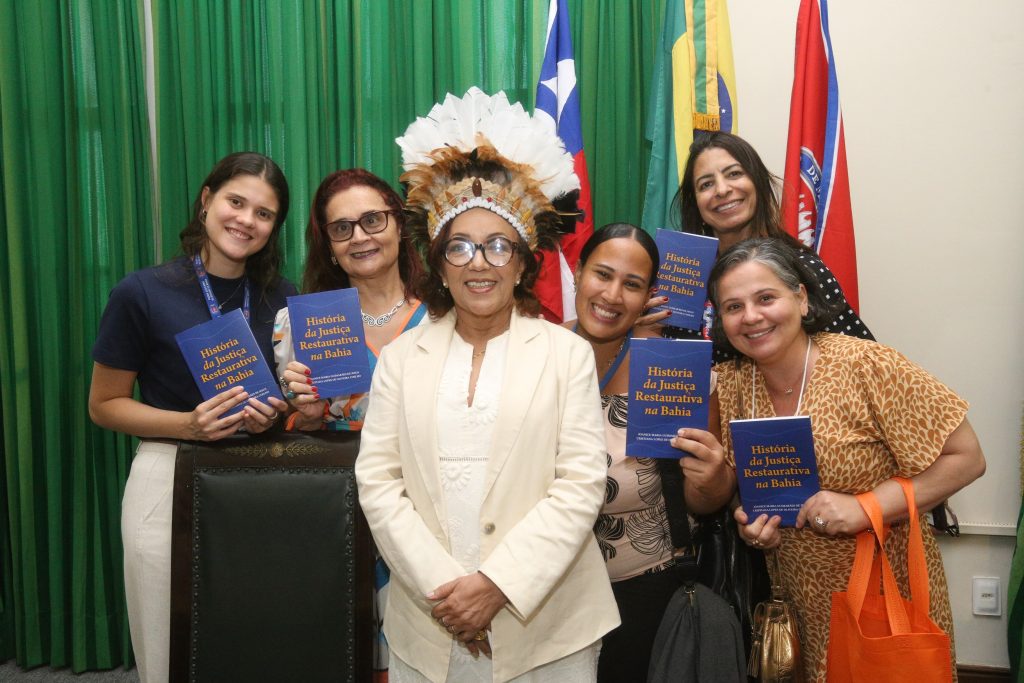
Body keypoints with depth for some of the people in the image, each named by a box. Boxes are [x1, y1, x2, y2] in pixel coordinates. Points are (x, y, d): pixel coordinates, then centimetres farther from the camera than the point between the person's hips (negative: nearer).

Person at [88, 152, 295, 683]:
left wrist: (273, 414, -7)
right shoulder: (143, 294, -7)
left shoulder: (282, 300, 4)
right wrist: (188, 425, -17)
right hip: (169, 479, -3)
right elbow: (104, 405, -2)